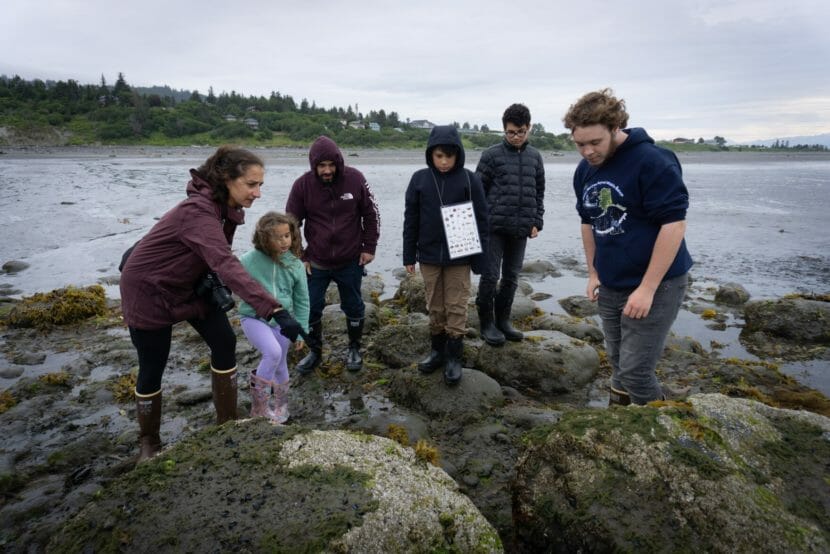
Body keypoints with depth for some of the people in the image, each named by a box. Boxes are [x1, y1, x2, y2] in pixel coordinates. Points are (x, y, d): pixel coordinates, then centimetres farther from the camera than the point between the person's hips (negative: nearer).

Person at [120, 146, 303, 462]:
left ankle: (227, 423, 15)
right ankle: (149, 442, 26)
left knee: (224, 342, 1)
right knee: (153, 366, 3)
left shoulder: (226, 207, -7)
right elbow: (228, 265, -48)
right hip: (150, 291, -8)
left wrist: (214, 282, -11)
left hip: (190, 283, 8)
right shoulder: (198, 212, -35)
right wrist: (276, 311, -56)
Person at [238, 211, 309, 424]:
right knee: (273, 353, -24)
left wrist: (301, 331, 3)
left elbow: (302, 301, 1)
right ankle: (259, 407, -4)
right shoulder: (249, 261, -16)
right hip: (253, 318, -3)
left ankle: (280, 405, 39)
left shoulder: (295, 265, -7)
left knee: (280, 364, 14)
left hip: (282, 321, 3)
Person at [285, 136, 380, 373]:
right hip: (316, 262, 1)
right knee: (310, 308, 6)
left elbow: (371, 214, 0)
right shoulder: (303, 185, -9)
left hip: (351, 262, 0)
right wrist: (299, 257, -1)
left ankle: (354, 349, 32)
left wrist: (369, 247, -1)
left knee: (354, 307, 12)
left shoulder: (355, 179, -9)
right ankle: (314, 351, 27)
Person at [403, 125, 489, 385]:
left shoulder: (469, 180, -6)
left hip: (459, 256, -2)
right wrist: (409, 256, 3)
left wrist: (479, 259, -5)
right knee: (435, 307, 13)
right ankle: (437, 350, 28)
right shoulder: (420, 179, -1)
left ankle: (454, 357, 17)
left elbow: (480, 220, -3)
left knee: (456, 307, 5)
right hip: (429, 256, 2)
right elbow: (410, 219, 3)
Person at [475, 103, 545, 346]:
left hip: (521, 228, 4)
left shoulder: (535, 156, 11)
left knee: (511, 277, 10)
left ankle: (503, 320, 23)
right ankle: (487, 323, 11)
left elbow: (539, 192, 15)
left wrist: (536, 222, 8)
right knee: (490, 276, -2)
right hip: (494, 226, -4)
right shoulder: (491, 154, -2)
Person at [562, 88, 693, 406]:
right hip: (610, 286, 7)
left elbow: (674, 224, -21)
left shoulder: (652, 161, -18)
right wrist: (593, 273, 13)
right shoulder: (584, 170, 4)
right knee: (618, 364, 16)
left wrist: (647, 288, -22)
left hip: (655, 284, -7)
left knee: (635, 370, -5)